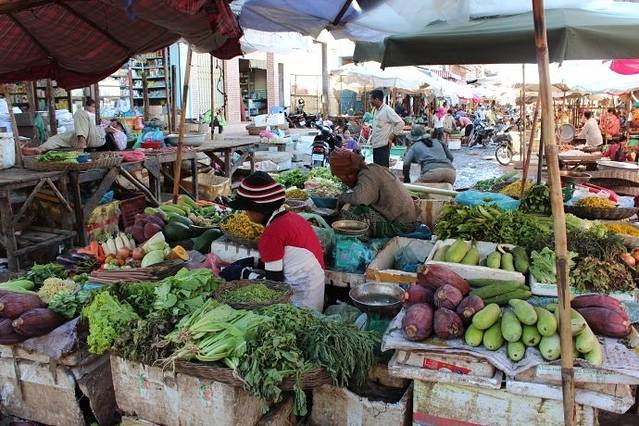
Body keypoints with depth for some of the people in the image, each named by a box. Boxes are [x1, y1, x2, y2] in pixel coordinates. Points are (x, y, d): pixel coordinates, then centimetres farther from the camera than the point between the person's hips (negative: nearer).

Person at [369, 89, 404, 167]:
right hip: (375, 145, 9)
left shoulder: (387, 110, -14)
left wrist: (391, 137, -15)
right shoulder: (376, 110, 13)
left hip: (383, 145, -9)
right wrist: (373, 136, 13)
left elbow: (400, 123, -18)